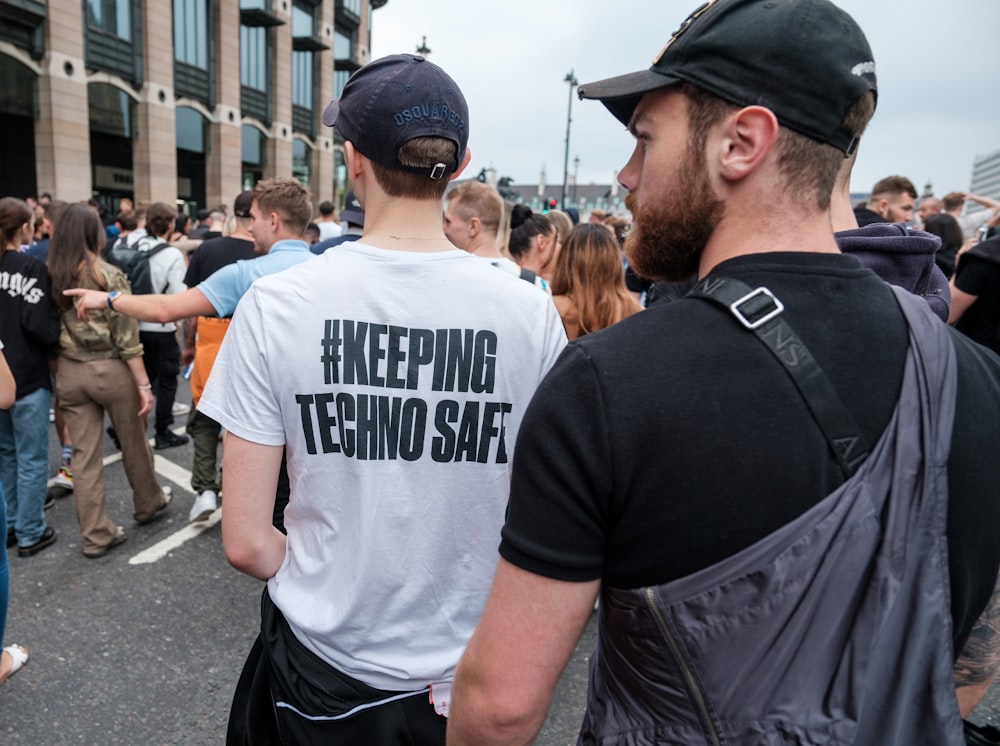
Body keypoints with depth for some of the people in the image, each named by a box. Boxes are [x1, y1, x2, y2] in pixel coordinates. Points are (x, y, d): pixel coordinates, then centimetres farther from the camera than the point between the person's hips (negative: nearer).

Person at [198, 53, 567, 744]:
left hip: (325, 670, 0)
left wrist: (326, 583, 5)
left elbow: (246, 542, -13)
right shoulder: (531, 312, -15)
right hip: (475, 670, 1)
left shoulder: (275, 305, -16)